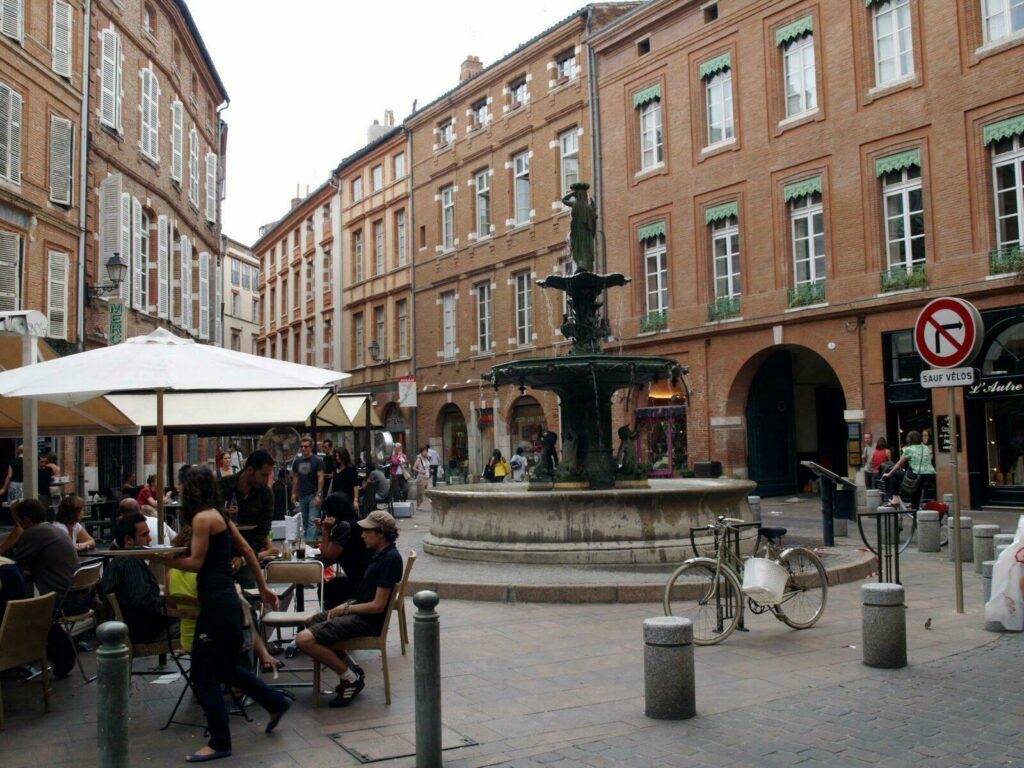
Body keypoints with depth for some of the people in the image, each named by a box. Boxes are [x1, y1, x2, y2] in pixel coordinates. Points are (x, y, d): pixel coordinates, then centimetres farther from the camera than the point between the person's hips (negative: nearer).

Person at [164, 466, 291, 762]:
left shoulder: (202, 518, -12)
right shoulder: (219, 515, 14)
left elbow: (196, 562, -14)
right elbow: (247, 550, 17)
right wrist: (263, 587, 21)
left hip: (217, 601, -9)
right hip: (221, 598, 9)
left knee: (205, 671, 1)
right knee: (222, 667, 21)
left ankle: (219, 743, 9)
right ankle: (276, 702, 30)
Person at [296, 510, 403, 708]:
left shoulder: (390, 559, -21)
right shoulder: (381, 554, 10)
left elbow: (378, 606, -22)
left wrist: (346, 609, -11)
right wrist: (347, 605, 4)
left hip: (368, 621, -11)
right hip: (359, 612, 11)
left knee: (304, 640, -22)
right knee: (311, 622, 28)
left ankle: (351, 678, -8)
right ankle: (350, 668, 16)